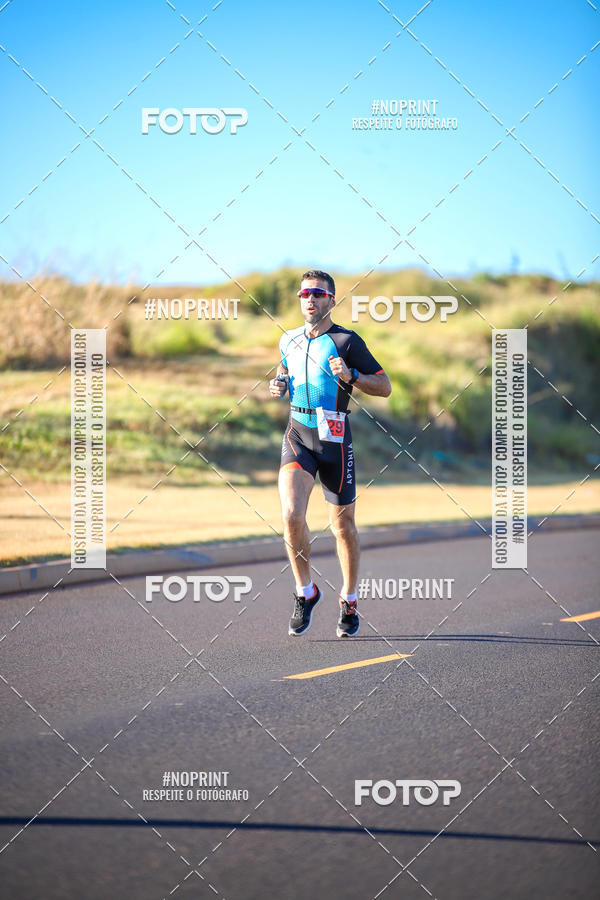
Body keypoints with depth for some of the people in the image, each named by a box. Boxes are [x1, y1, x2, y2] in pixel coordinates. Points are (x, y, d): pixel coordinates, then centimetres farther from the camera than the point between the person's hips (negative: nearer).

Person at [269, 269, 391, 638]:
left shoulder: (347, 342, -5)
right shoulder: (289, 340, 9)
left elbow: (385, 386, -4)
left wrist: (350, 376, -21)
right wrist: (279, 383, 7)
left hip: (334, 438, -3)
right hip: (297, 436, 3)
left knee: (343, 524, 8)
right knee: (292, 515, -17)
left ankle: (349, 603, 25)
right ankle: (306, 591, 2)